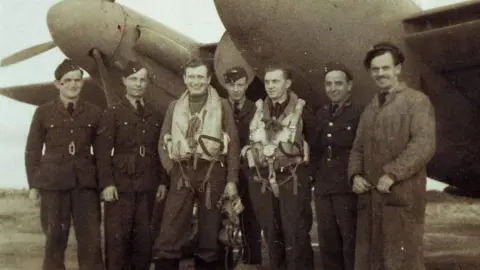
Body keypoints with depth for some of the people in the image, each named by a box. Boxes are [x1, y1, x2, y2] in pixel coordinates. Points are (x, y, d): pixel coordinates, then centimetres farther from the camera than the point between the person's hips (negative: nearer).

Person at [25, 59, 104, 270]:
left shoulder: (93, 113, 7)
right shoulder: (43, 112, 3)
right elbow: (32, 150, 5)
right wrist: (33, 185, 1)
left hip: (86, 183, 1)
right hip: (53, 183, -1)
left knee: (91, 240, -2)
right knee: (55, 239, 4)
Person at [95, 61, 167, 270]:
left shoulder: (155, 116, 13)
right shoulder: (112, 113, 0)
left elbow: (159, 151, 13)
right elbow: (103, 152, -7)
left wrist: (162, 181, 7)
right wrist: (107, 183, -14)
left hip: (146, 186, 4)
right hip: (120, 184, -4)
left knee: (143, 237, 7)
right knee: (117, 237, -2)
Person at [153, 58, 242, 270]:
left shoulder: (222, 105, 6)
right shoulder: (174, 107, 13)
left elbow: (233, 145, 3)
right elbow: (163, 143, 12)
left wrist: (232, 180, -4)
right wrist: (172, 170, -3)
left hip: (212, 173, -1)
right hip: (182, 174, 1)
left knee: (210, 234, 6)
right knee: (168, 237, -5)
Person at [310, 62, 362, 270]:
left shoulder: (359, 115, -6)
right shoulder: (321, 115, 13)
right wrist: (316, 174, 8)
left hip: (348, 189, -6)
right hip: (322, 189, 6)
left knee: (351, 244, 0)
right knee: (327, 244, 12)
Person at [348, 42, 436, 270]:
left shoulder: (417, 101, 1)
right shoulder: (370, 109, 22)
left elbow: (424, 145, -11)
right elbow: (358, 147, 21)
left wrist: (392, 175, -19)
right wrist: (355, 175, 1)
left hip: (402, 195, -6)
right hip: (370, 196, 6)